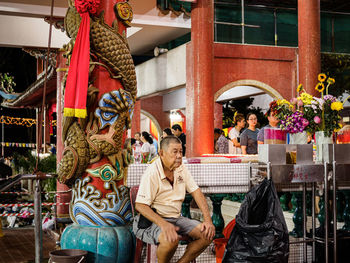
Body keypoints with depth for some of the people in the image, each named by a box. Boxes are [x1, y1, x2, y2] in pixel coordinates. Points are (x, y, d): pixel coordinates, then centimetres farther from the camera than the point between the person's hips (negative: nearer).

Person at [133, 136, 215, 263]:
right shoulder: (152, 173, -17)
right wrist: (163, 224, -35)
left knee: (208, 233, -11)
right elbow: (140, 205, -22)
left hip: (176, 218, 7)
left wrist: (208, 219, -10)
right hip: (153, 219, -7)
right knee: (171, 238, -36)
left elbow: (196, 192, 3)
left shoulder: (181, 168, 4)